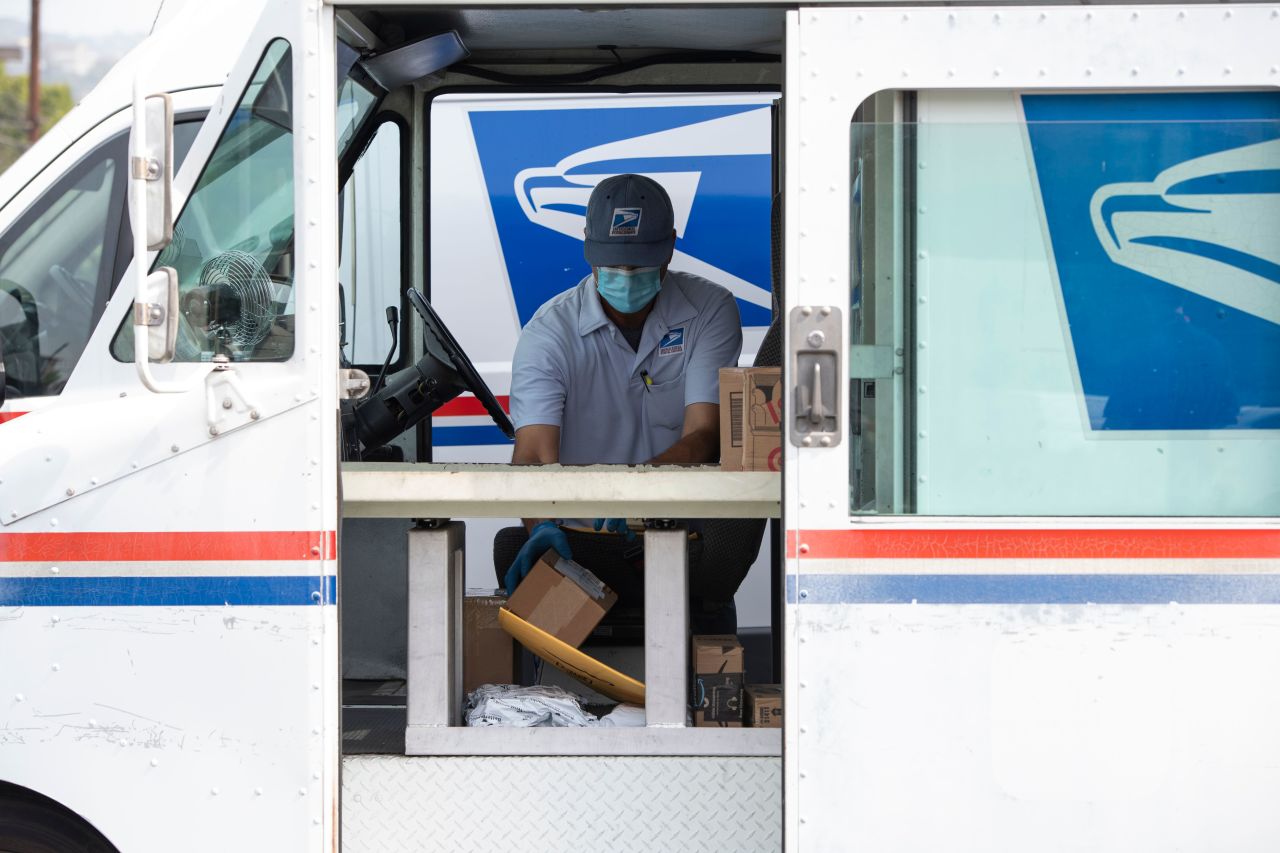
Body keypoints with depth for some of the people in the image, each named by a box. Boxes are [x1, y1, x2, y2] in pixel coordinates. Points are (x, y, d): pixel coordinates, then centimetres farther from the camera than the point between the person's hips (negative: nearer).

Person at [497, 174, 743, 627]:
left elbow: (703, 437, -13)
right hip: (580, 540, 1)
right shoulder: (549, 333, -5)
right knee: (512, 549, -30)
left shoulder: (710, 311, -2)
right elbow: (533, 453, -19)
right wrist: (543, 526, -42)